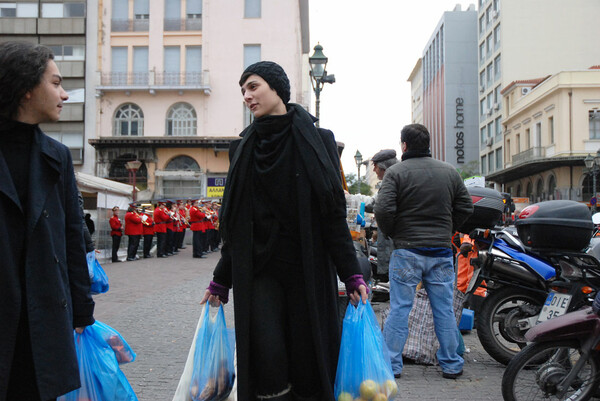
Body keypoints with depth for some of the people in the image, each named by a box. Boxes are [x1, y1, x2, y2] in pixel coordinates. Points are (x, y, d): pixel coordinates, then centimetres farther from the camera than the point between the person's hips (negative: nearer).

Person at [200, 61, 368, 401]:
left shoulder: (317, 141, 2)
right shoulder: (244, 148, 11)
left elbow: (334, 213, -2)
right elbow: (235, 225, 14)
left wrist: (352, 274, -9)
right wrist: (221, 280, 14)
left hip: (306, 268, -2)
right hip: (259, 270, 2)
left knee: (307, 354, 0)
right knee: (267, 354, -10)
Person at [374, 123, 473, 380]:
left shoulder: (396, 172, -6)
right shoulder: (449, 172, 9)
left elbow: (383, 209, -15)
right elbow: (466, 207, 13)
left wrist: (391, 233, 2)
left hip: (407, 251, -3)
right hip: (442, 252, 4)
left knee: (399, 308, 3)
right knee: (444, 309, 10)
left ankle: (391, 364, 8)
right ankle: (451, 364, 19)